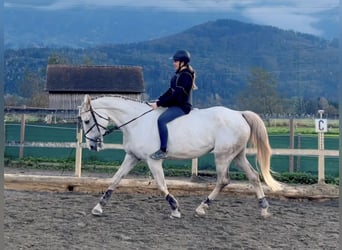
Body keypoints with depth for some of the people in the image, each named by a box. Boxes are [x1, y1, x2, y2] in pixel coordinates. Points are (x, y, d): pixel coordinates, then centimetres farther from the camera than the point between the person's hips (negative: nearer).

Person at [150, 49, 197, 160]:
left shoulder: (185, 76, -16)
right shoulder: (179, 74, 15)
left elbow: (175, 95, -22)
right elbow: (170, 91, 18)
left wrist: (159, 104, -20)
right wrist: (158, 100, 6)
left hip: (181, 106, -11)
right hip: (175, 105, 11)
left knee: (161, 120, -31)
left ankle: (163, 150, -31)